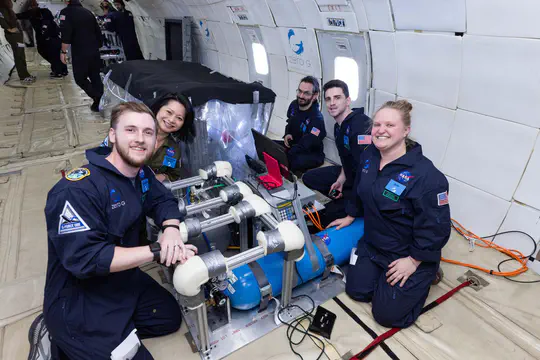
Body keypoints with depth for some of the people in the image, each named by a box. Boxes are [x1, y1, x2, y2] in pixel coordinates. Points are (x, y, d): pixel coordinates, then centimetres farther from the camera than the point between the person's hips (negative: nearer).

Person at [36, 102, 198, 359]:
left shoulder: (141, 174, -2)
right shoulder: (77, 189, -28)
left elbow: (163, 200, 5)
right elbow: (84, 258, -33)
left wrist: (171, 229, -19)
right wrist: (158, 251, -31)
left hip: (123, 279, 8)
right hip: (77, 301, -8)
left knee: (171, 318, 14)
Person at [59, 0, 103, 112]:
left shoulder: (66, 12, -7)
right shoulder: (88, 12, 11)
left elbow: (66, 33, -16)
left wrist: (63, 51, -9)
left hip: (80, 52, -6)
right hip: (94, 51, 6)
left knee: (80, 78, 6)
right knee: (95, 76, 12)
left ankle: (98, 99, -10)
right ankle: (100, 101, 13)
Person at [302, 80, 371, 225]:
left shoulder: (361, 125, -27)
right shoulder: (338, 126, 5)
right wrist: (340, 180, 0)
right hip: (350, 174, 10)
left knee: (327, 214, -17)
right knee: (309, 178, 6)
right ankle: (344, 198, 7)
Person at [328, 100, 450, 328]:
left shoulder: (425, 174, -30)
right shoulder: (369, 155, -7)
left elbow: (436, 227, -24)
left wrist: (413, 261, -17)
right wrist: (351, 216, 21)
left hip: (409, 254, -6)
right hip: (373, 244, 6)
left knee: (388, 314, 1)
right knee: (356, 289, 8)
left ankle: (425, 275, 22)